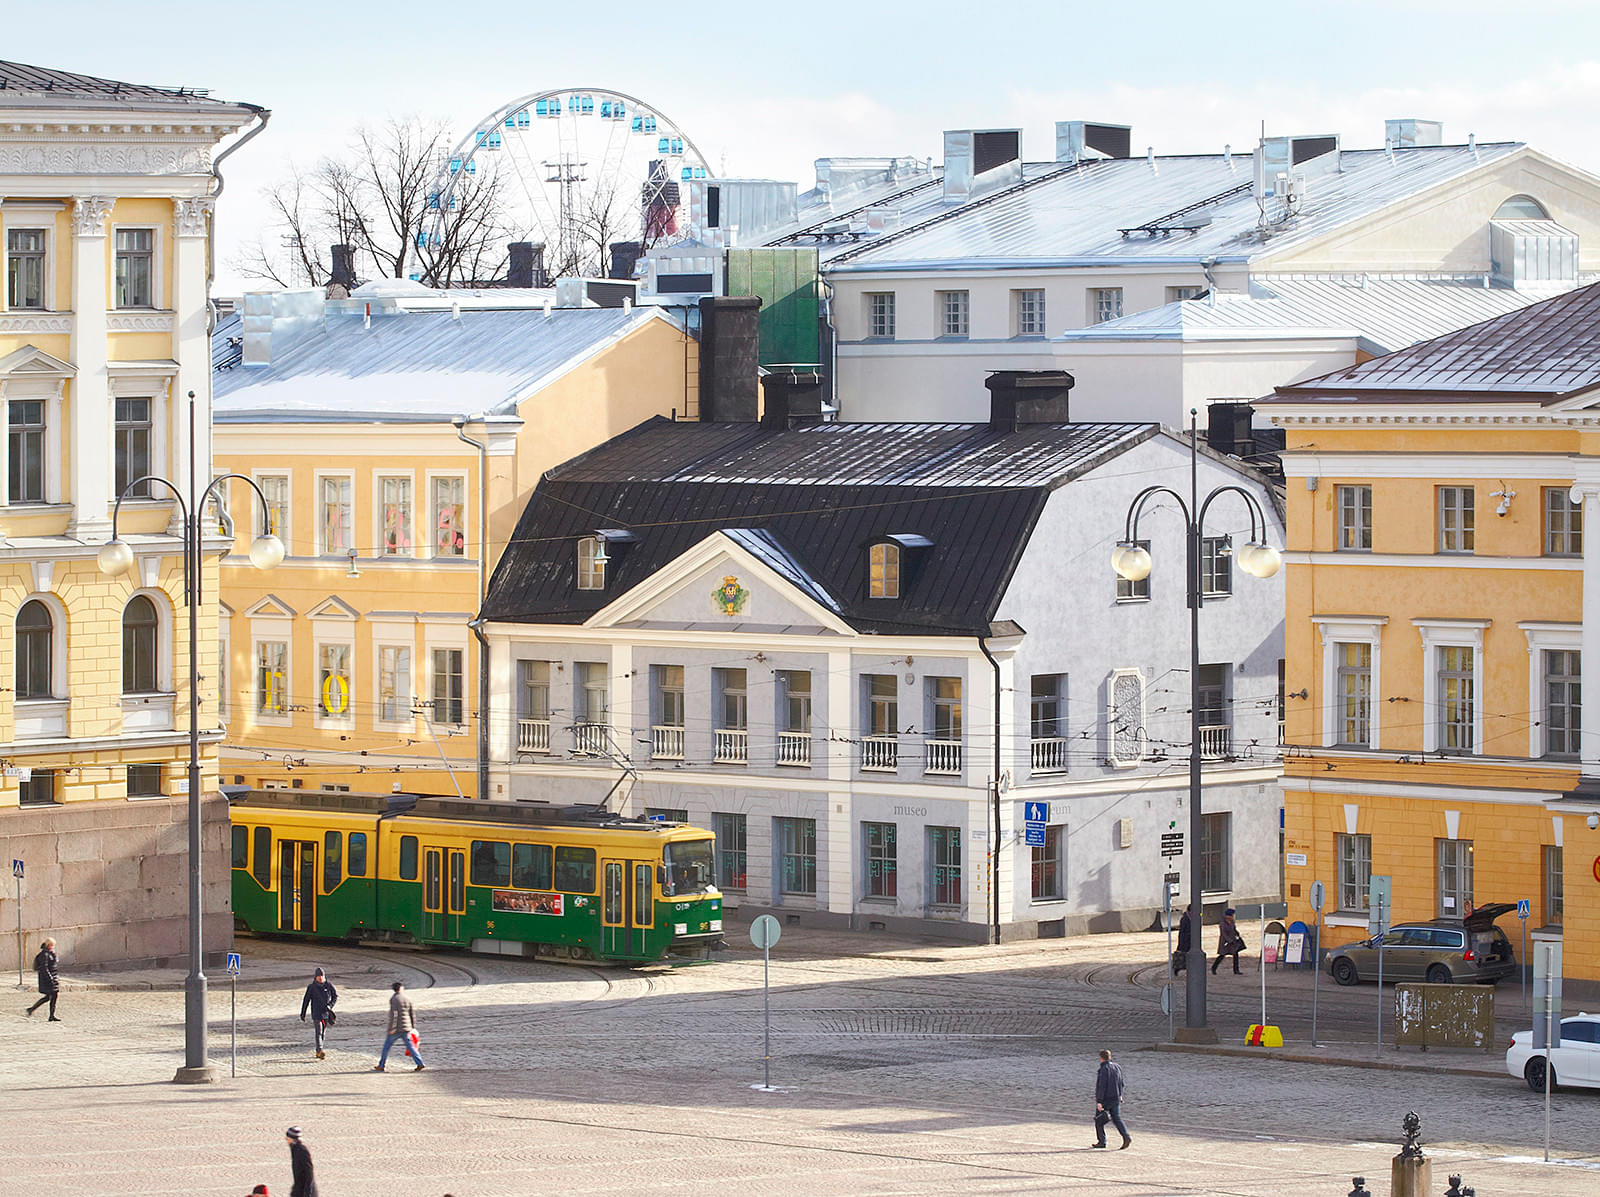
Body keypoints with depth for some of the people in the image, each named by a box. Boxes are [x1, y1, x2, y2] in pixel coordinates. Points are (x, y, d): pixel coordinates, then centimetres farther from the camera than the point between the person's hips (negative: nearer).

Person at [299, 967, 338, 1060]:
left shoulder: (328, 985, 1)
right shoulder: (311, 987, -5)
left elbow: (335, 996, 11)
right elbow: (305, 1000, 1)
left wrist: (330, 1005, -6)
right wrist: (302, 1014, 1)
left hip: (326, 1013, 3)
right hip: (316, 1013, -3)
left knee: (323, 1032, 9)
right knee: (318, 1031, -15)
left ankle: (318, 1051, 20)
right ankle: (320, 1051, -25)